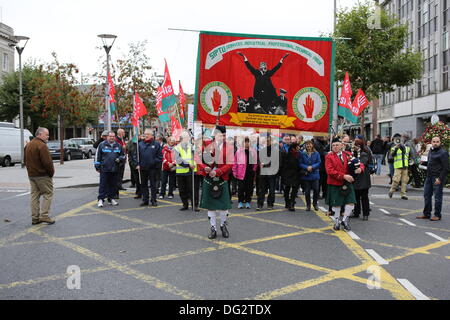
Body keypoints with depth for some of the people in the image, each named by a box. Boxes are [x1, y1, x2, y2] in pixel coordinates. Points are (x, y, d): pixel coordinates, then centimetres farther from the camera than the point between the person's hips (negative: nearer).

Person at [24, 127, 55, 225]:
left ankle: (35, 218, 13)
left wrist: (30, 170, 20)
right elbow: (47, 162, -22)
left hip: (31, 175, 9)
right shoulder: (42, 146, -17)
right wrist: (51, 172, -9)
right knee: (48, 194, 0)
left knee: (35, 195, 11)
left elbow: (25, 160, 20)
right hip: (43, 175, -9)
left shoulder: (28, 145, 14)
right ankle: (44, 216, -4)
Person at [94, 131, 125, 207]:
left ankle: (111, 199, 19)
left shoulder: (118, 146, 12)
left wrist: (120, 159, -2)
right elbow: (97, 156, 4)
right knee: (103, 185, -4)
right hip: (104, 169, -3)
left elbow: (123, 156, 20)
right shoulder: (102, 145, 3)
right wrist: (97, 166, 0)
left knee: (113, 185, 8)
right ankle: (101, 199, 1)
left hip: (115, 169, 4)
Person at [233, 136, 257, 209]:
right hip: (241, 173, -2)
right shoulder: (239, 151, 0)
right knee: (241, 188, 1)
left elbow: (255, 162, 12)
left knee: (249, 188, 6)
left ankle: (247, 202, 17)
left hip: (250, 173, 2)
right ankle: (240, 202, 12)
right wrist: (234, 172, -2)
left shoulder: (253, 151, 6)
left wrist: (254, 171, 6)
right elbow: (235, 162, 2)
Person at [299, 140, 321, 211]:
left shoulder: (316, 153, 2)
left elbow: (319, 163, -1)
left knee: (316, 189, -4)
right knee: (307, 191, 4)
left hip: (315, 175, 0)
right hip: (306, 175, 0)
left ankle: (315, 204, 17)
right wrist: (307, 167, -16)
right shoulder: (302, 153, 0)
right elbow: (300, 163, -1)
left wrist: (312, 167, -15)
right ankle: (308, 205, 19)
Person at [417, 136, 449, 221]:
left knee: (437, 197, 0)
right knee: (427, 195, 11)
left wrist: (440, 179, -18)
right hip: (429, 177, 8)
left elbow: (446, 168, -15)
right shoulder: (431, 151, 14)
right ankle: (426, 214, 21)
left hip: (438, 178, -8)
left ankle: (437, 215, 10)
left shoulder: (443, 153, -12)